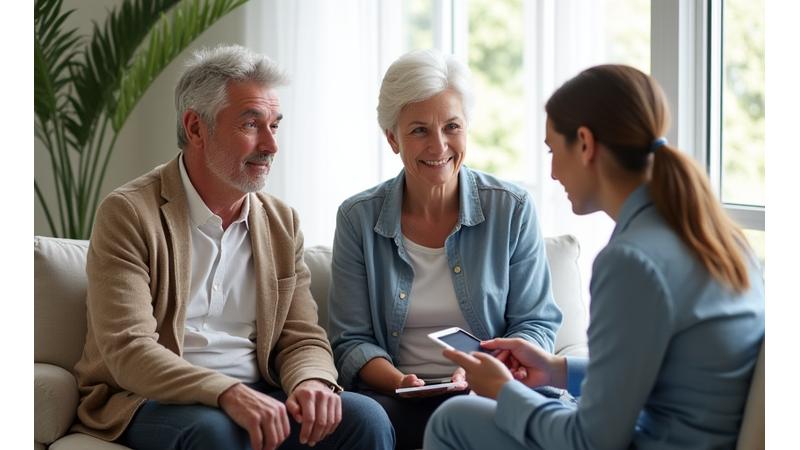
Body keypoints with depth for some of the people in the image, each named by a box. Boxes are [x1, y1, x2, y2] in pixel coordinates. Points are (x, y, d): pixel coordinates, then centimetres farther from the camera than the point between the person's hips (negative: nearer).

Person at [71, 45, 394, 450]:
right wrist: (228, 394, -32)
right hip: (153, 401, -4)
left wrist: (311, 383, -16)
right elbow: (128, 350, -16)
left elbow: (303, 339, 10)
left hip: (254, 398, 5)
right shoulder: (128, 214, -7)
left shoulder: (282, 223, 12)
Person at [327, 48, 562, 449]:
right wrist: (400, 382, -15)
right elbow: (352, 341, 6)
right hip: (394, 399, 1)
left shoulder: (513, 209, 3)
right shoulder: (358, 218, 5)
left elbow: (536, 324, 5)